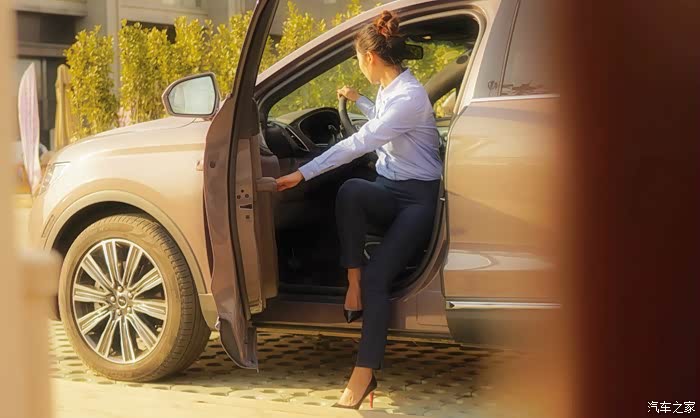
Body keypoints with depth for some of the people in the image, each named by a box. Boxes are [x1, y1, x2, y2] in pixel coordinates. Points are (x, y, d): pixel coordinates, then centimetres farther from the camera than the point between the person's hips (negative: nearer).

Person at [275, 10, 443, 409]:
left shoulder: (410, 96, -19)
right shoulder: (388, 90, 10)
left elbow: (361, 142, -27)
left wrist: (303, 173, -29)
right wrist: (358, 99, 47)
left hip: (418, 198, -7)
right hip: (388, 192, 7)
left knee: (377, 277, -23)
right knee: (350, 190, -29)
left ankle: (365, 373, -22)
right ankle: (354, 281, -22)